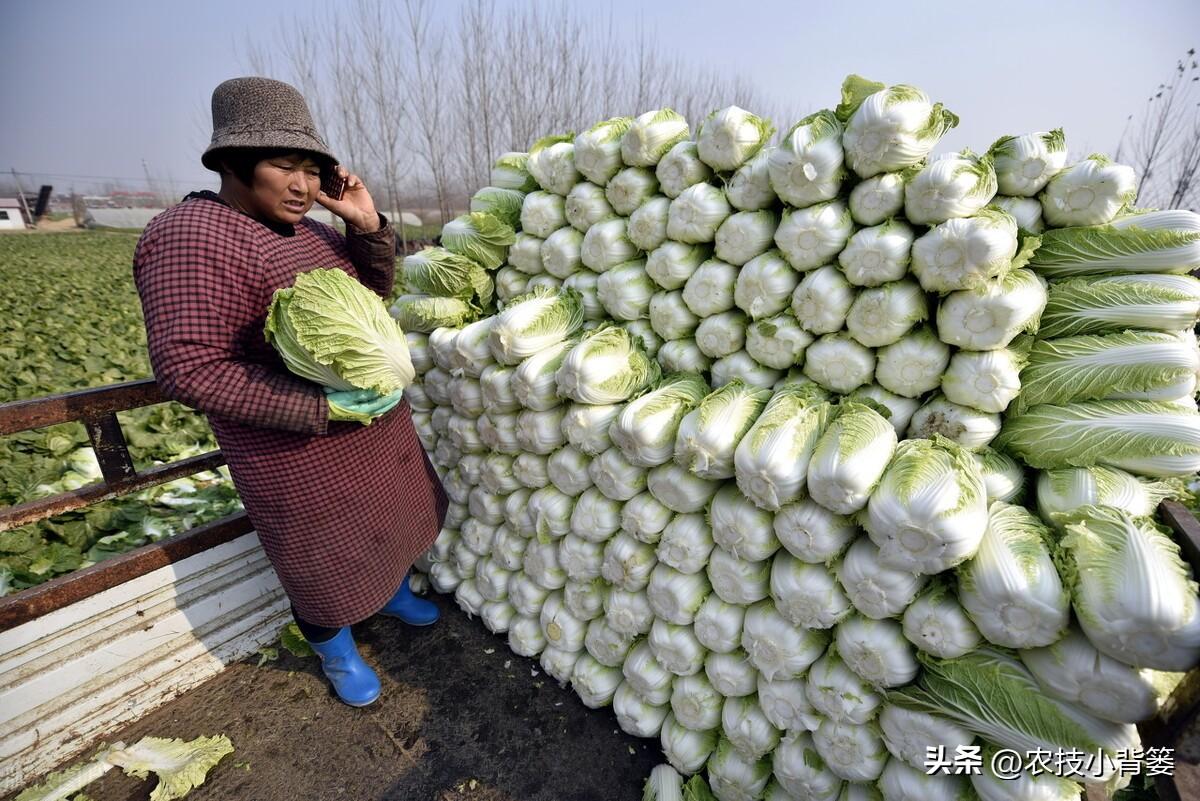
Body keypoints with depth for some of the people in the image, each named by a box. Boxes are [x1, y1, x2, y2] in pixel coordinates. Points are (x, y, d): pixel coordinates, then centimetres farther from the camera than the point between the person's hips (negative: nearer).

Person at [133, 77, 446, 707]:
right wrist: (322, 407, -28)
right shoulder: (193, 239, -20)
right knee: (322, 554, 13)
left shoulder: (304, 229, 5)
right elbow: (187, 370, -24)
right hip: (303, 452, -7)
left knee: (387, 519, 25)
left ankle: (394, 593, 53)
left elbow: (372, 290, 8)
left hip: (375, 426, 8)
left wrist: (368, 224, -9)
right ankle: (337, 655, 42)